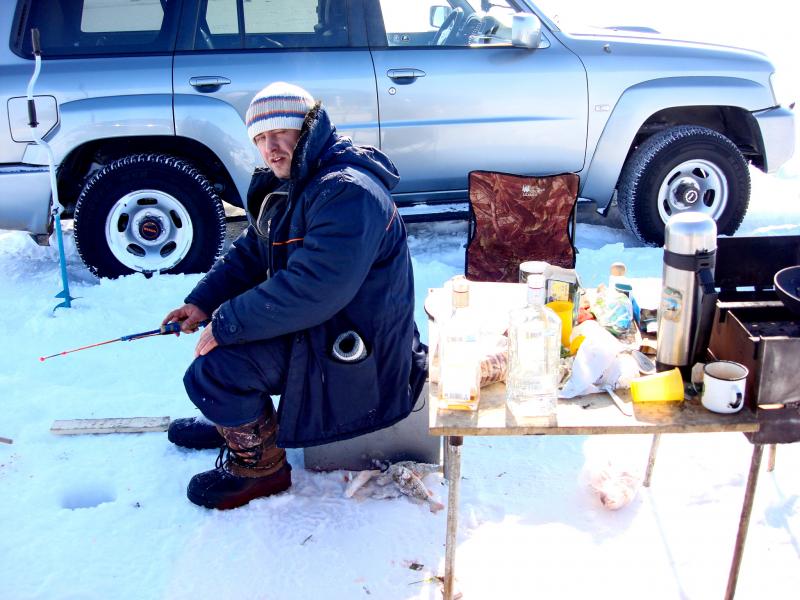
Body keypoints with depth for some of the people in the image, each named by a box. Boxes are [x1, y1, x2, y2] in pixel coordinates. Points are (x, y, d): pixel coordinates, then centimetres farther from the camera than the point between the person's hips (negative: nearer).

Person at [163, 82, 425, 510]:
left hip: (357, 349, -11)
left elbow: (310, 290, -33)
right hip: (320, 325, 11)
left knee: (210, 372, -19)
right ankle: (232, 421, 32)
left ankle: (260, 466, 5)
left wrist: (225, 325, -24)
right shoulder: (288, 184, 9)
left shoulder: (347, 193, -26)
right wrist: (202, 303, 0)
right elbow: (249, 253, 15)